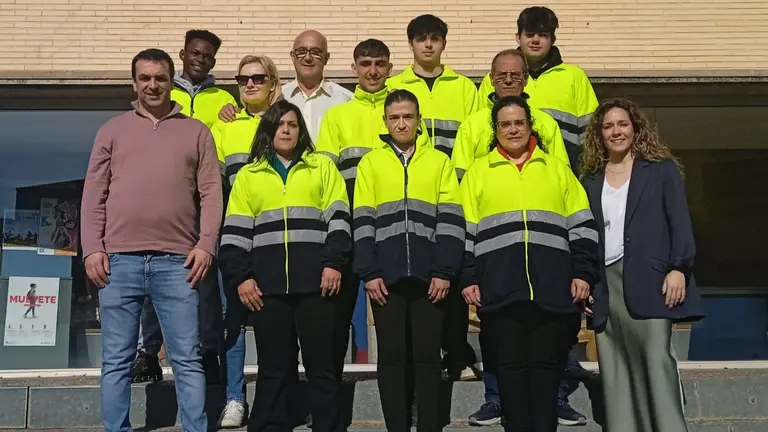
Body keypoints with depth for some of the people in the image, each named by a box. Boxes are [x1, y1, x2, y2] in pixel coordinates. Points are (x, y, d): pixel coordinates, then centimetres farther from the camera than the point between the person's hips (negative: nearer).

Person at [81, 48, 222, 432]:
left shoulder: (196, 132, 12)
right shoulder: (112, 130, 14)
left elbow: (211, 193, 5)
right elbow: (94, 194, 9)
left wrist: (206, 245, -5)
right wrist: (92, 248, -1)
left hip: (177, 261, -1)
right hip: (119, 259, 1)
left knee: (187, 359, 1)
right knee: (116, 360, 6)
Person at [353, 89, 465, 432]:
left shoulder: (440, 161, 9)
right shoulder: (370, 163, 10)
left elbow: (450, 220, 3)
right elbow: (363, 222, 5)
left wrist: (445, 271, -6)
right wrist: (368, 272, -5)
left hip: (428, 275, 0)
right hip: (386, 275, 1)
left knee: (427, 355, 3)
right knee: (391, 356, 4)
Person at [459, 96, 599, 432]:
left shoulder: (556, 168, 16)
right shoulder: (478, 171, 12)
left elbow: (582, 225, 12)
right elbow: (464, 231, 8)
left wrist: (583, 273, 2)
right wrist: (467, 278, 0)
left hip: (553, 287, 1)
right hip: (500, 288, -1)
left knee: (547, 364, 2)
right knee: (510, 365, 1)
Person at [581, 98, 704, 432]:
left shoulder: (662, 168, 8)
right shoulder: (590, 180, 16)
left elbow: (679, 220, 0)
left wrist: (679, 268, -11)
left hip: (648, 281, -3)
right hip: (605, 285, 4)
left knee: (657, 362, -8)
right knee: (616, 373, 2)